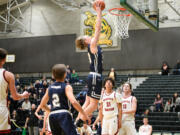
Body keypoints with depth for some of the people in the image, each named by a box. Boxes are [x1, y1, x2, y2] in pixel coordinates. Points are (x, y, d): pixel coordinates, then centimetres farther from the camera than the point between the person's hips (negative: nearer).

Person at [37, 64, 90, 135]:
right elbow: (74, 102, -18)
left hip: (52, 116, 6)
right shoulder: (66, 87, -2)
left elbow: (42, 105, 22)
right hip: (64, 115, -6)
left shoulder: (49, 88, 15)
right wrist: (84, 115, -13)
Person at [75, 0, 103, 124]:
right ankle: (77, 123, -8)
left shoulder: (92, 46, 15)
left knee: (88, 103, 9)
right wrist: (99, 12, -4)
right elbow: (98, 28, -10)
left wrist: (100, 13, 24)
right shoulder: (92, 45, -8)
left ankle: (76, 122, 9)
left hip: (94, 76, 9)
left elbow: (98, 30, 23)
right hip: (95, 77, -9)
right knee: (93, 105, -8)